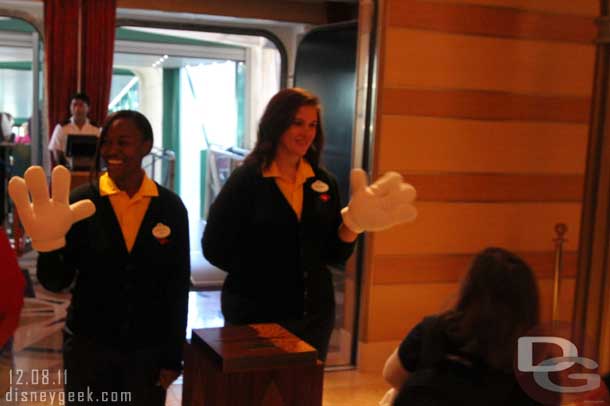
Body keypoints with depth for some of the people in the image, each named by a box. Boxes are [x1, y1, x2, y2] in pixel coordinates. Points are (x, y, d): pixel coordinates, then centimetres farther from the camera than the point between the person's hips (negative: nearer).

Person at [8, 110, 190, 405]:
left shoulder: (170, 207, -4)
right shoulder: (81, 203, -7)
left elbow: (178, 286, 0)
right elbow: (56, 282, -6)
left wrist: (173, 356, 1)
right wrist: (48, 246, -26)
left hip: (150, 349, 1)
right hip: (88, 346, 0)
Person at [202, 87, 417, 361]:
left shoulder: (323, 182, 4)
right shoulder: (246, 179, -8)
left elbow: (334, 255, 3)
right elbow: (215, 247, -7)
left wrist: (354, 222, -12)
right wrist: (257, 274, -6)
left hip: (315, 314, 4)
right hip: (255, 314, -4)